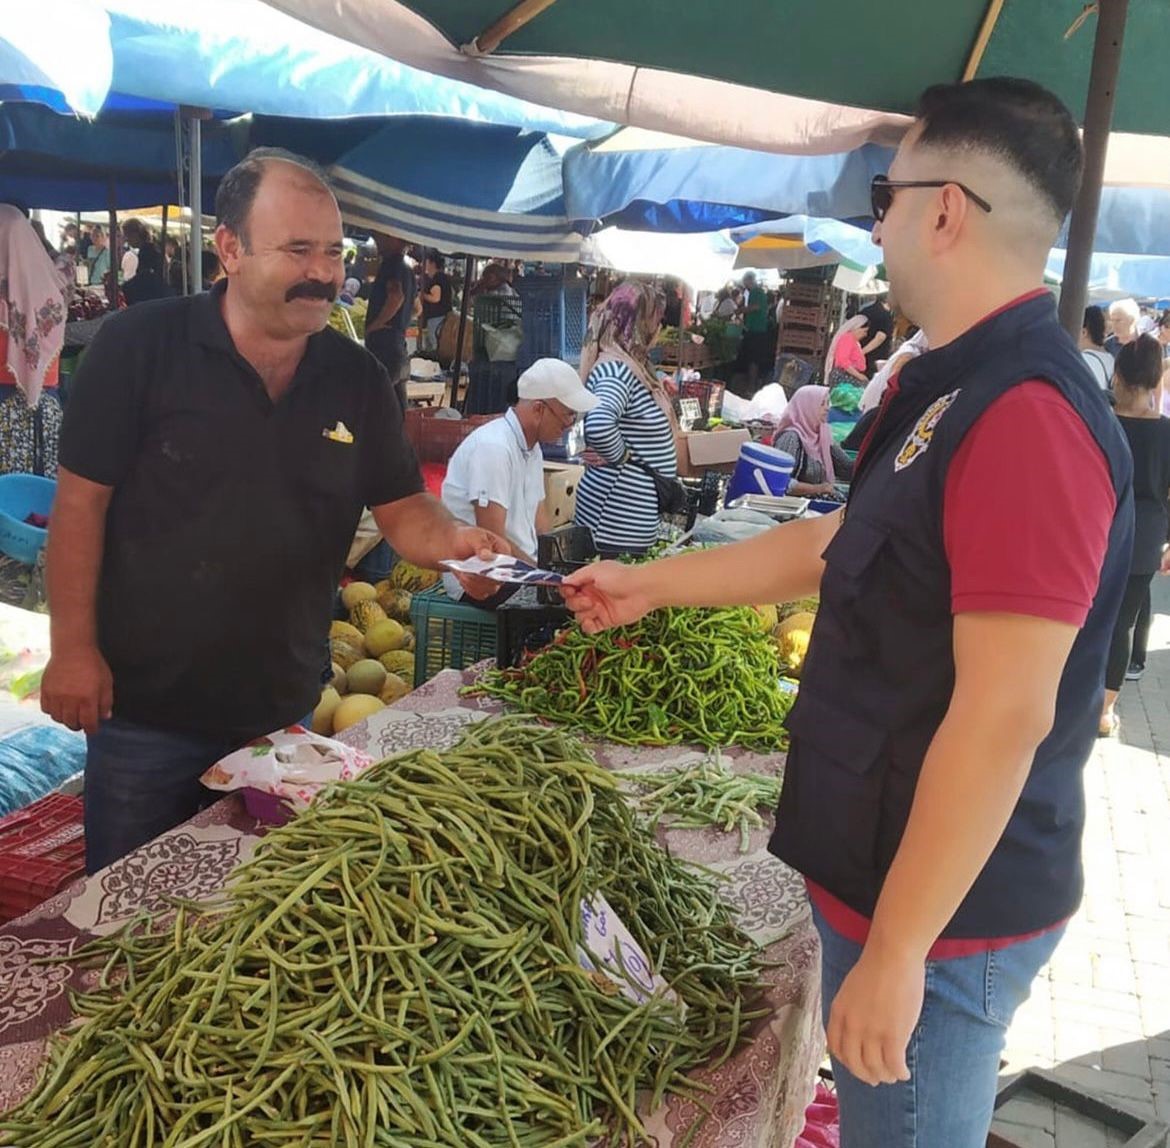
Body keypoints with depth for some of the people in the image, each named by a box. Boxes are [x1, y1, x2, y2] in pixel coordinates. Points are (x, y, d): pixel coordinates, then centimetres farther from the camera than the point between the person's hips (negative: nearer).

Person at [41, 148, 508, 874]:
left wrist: (454, 539, -21)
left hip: (284, 710, 4)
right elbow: (83, 498, -10)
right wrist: (74, 646, -11)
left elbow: (403, 509, 1)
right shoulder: (139, 346, -12)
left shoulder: (358, 378, -1)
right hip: (145, 706, -3)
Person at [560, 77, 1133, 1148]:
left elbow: (1003, 719, -28)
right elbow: (840, 541, 18)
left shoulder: (1027, 415, -26)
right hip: (880, 865, 9)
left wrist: (895, 951, -22)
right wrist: (650, 585, 23)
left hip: (943, 910, -9)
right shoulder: (948, 386, 8)